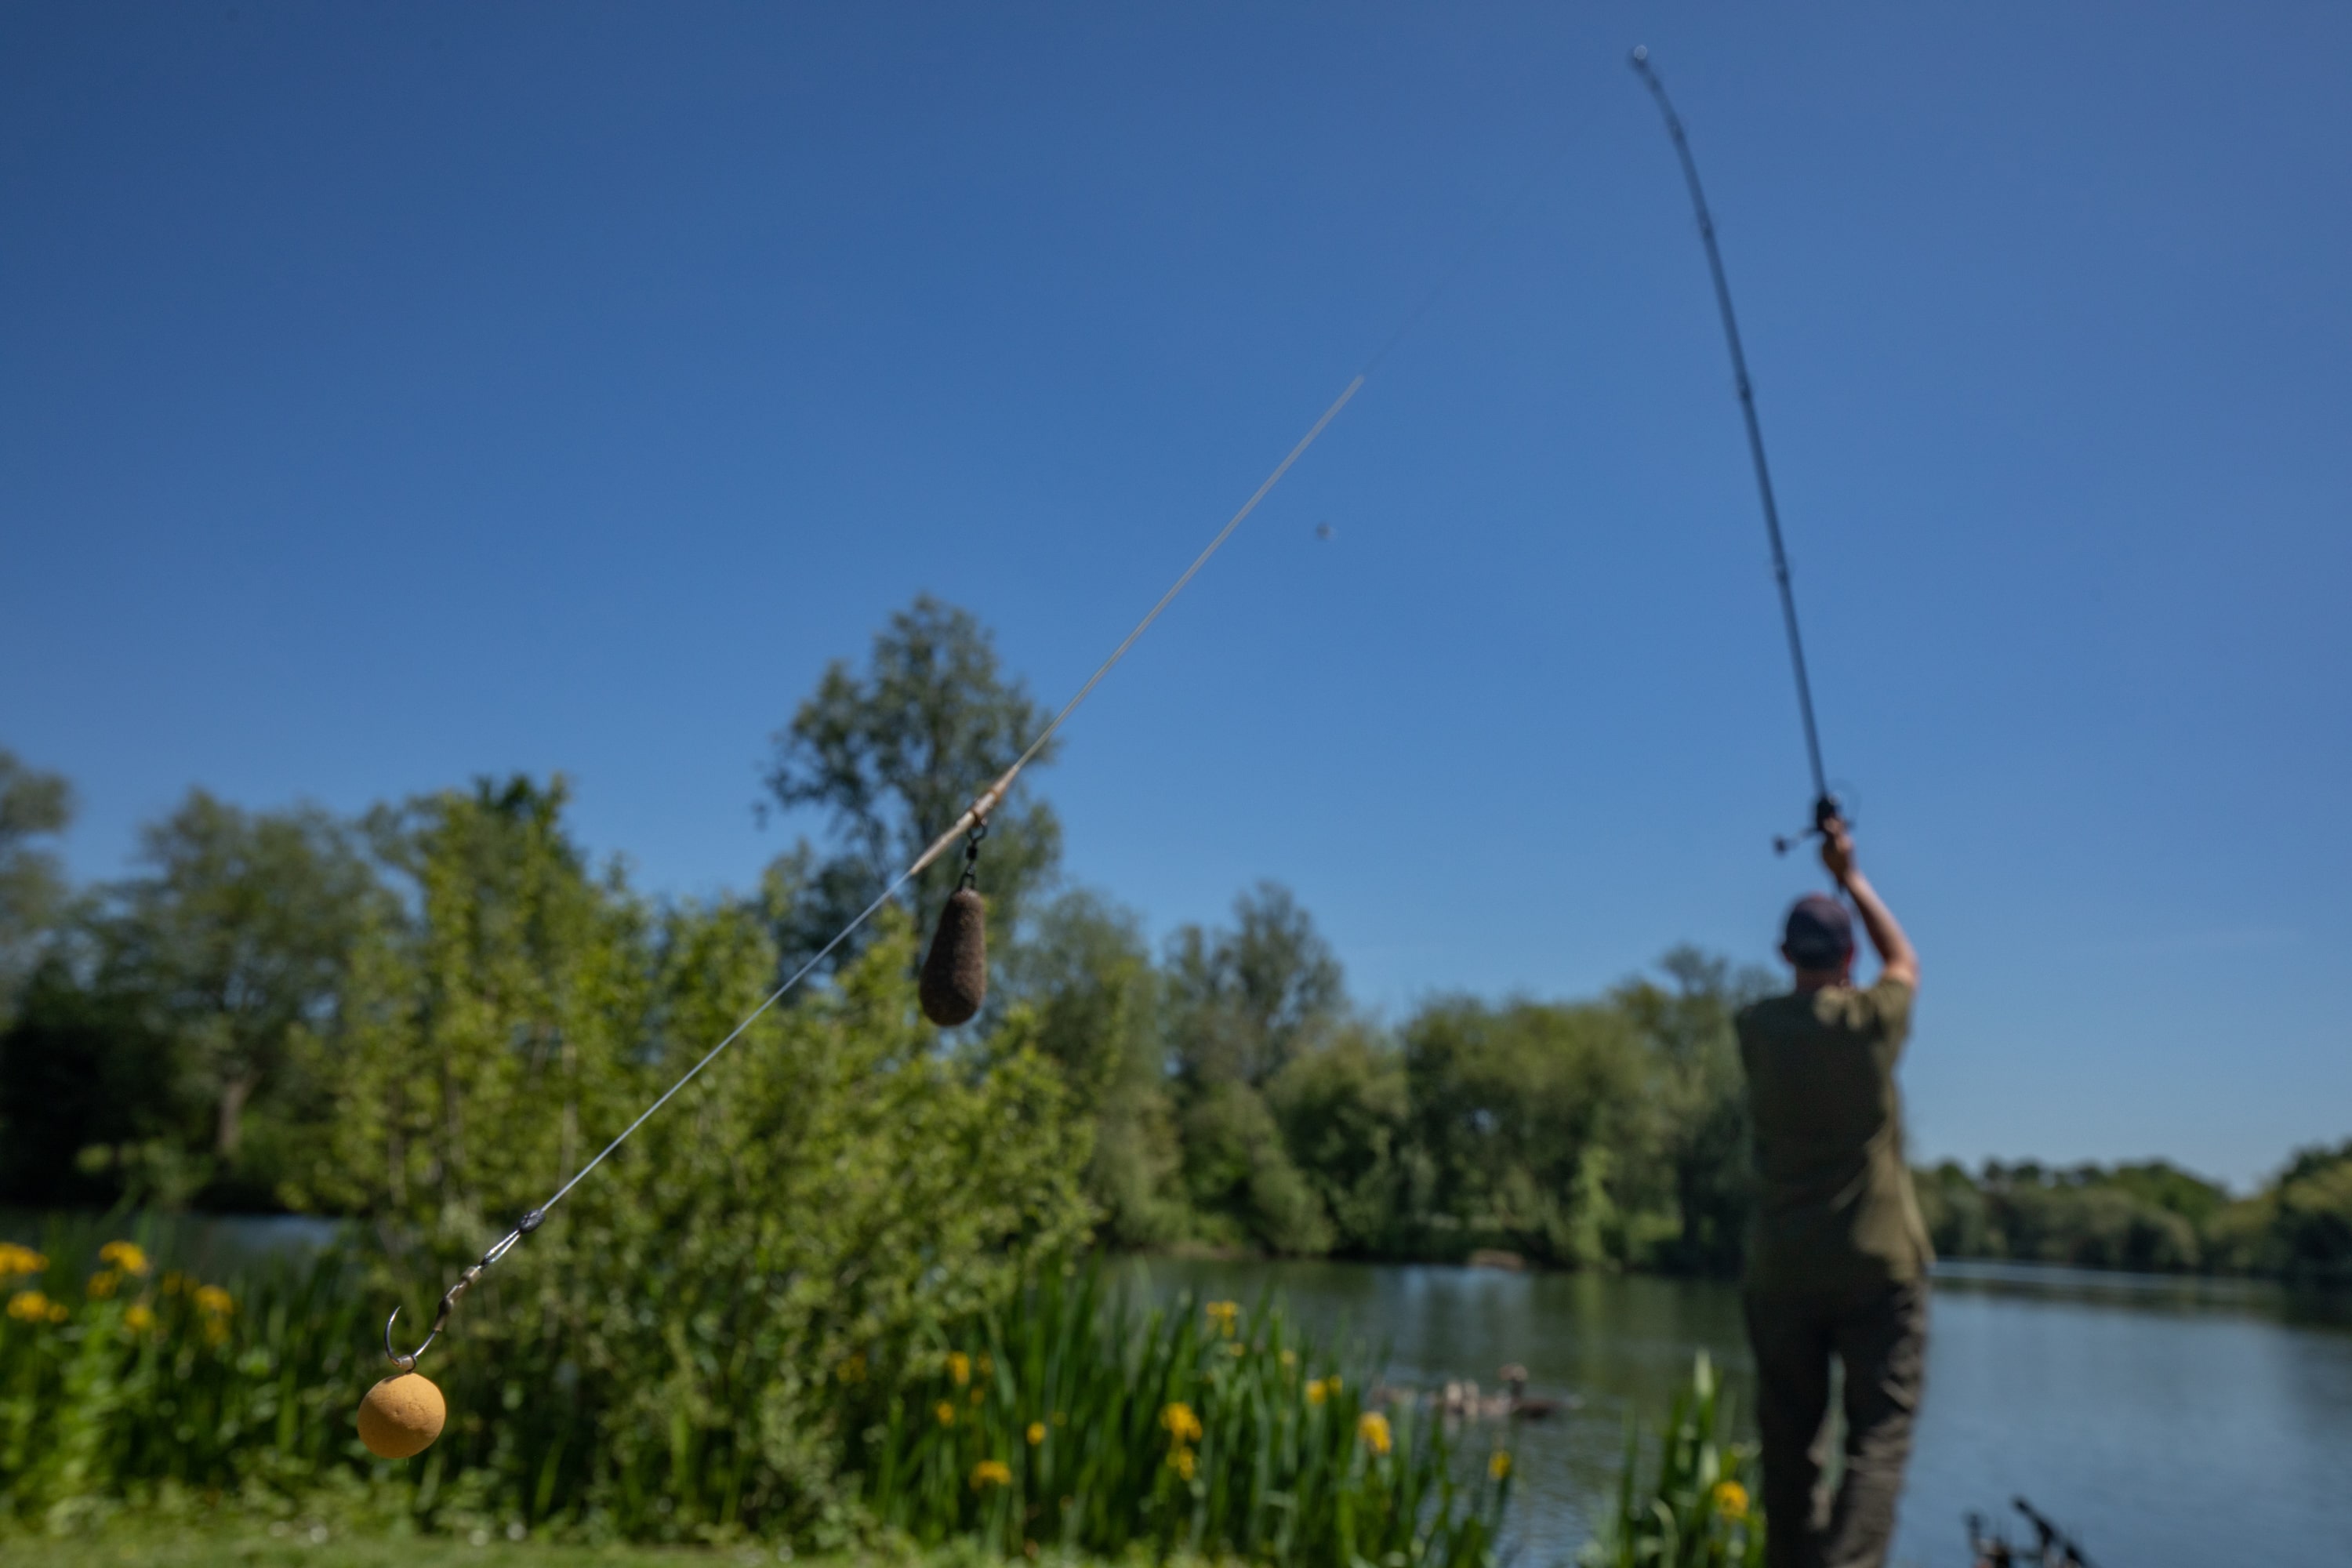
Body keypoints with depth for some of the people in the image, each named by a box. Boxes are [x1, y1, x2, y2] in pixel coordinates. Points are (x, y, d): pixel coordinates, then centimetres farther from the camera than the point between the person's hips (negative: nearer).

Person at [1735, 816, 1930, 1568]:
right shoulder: (1871, 1020, -7)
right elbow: (1903, 961, 16)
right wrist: (1849, 874, 23)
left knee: (1790, 1444, 10)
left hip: (1782, 1271, 3)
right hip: (1878, 1264, -2)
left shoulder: (1757, 1027, -1)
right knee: (1878, 1437, -1)